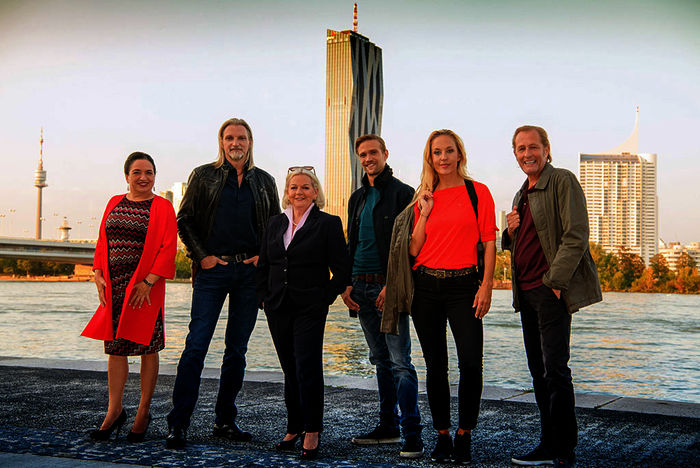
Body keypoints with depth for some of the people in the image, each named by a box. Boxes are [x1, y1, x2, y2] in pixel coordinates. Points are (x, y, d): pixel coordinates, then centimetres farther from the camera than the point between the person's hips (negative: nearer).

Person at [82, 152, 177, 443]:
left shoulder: (162, 207, -2)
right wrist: (98, 274, 2)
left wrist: (148, 282, -16)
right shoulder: (114, 204, 14)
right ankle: (115, 410, 16)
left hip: (145, 287, -4)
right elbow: (102, 243, 15)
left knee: (147, 348, 2)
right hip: (114, 287, 4)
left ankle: (143, 413, 12)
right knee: (115, 347, 6)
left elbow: (168, 248, -9)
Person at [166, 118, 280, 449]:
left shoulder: (264, 181, 12)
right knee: (196, 344, -9)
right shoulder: (204, 176, 5)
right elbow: (184, 220, 4)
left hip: (250, 271, 3)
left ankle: (225, 420, 17)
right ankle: (177, 424, -4)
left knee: (237, 349, 7)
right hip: (213, 269, -3)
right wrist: (202, 256, -6)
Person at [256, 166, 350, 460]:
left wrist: (324, 298, -8)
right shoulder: (275, 224, 13)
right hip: (278, 309, 5)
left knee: (307, 369, -8)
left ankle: (312, 431, 4)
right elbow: (263, 265, 17)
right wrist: (264, 297, 7)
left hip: (310, 309, -5)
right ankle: (294, 428, 21)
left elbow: (342, 269, -4)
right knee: (290, 371, 11)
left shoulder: (328, 224, -3)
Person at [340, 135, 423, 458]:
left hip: (389, 288, -7)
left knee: (400, 362, -9)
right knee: (381, 361, 13)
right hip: (362, 289, 7)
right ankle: (388, 426, 21)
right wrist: (346, 283, 8)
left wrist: (393, 285, -17)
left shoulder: (402, 194, -4)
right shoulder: (358, 198, 18)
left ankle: (412, 434, -7)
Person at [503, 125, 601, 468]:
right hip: (526, 291, 9)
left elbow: (576, 235, -15)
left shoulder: (562, 182, -6)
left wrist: (554, 280, -19)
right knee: (538, 370, 11)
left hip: (552, 288, -9)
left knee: (555, 369, -8)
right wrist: (511, 231, 6)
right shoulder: (522, 194, 20)